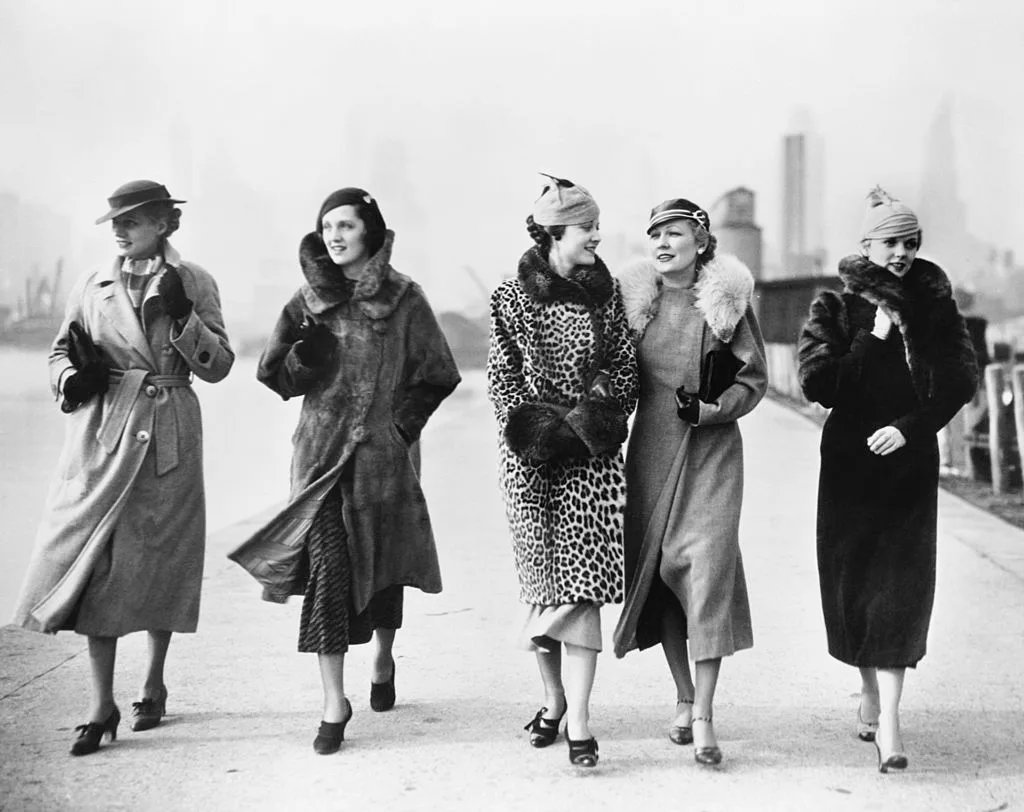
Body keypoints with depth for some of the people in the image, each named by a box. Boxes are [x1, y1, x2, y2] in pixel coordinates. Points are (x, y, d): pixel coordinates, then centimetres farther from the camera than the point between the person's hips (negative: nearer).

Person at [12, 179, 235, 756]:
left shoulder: (193, 284, 1)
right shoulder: (93, 287, 7)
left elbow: (218, 366, -3)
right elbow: (60, 355, 16)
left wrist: (181, 316, -16)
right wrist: (74, 377, -6)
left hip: (168, 437, -1)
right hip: (103, 434, 2)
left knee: (159, 561, 7)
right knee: (97, 563, -4)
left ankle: (155, 685, 27)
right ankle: (103, 707, 2)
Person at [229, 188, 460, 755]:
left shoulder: (404, 299, -1)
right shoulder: (308, 301, 5)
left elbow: (438, 375, 2)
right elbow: (275, 375, 6)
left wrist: (402, 420, -7)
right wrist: (305, 355, -12)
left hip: (383, 453, -1)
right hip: (321, 449, 1)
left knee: (380, 564, 11)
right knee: (325, 565, -10)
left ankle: (383, 659, 41)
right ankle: (333, 704, -4)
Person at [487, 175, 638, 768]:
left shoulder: (607, 292, 6)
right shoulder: (513, 295, 3)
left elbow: (626, 368, 6)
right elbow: (501, 376, 3)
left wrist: (596, 411, -10)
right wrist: (533, 423, -11)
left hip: (591, 454, 0)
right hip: (532, 456, 0)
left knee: (581, 579, -7)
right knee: (541, 577, 6)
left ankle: (579, 719, -5)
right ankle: (554, 701, 22)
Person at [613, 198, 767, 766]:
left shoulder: (727, 299, -2)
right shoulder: (633, 298, 3)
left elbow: (754, 377, 2)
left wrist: (714, 408, -13)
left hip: (712, 448, -2)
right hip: (651, 447, 3)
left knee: (709, 566, -11)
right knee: (657, 569, 6)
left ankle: (703, 718, -7)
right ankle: (684, 697, 24)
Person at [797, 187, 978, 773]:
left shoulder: (934, 303, 5)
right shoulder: (836, 306, 3)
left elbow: (960, 382, 2)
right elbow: (817, 384, -8)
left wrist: (910, 427, -10)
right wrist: (872, 339, -14)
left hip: (911, 460, 0)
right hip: (849, 461, 0)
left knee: (901, 586, -8)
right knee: (853, 578, 6)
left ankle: (888, 719, -8)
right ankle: (871, 690, 28)